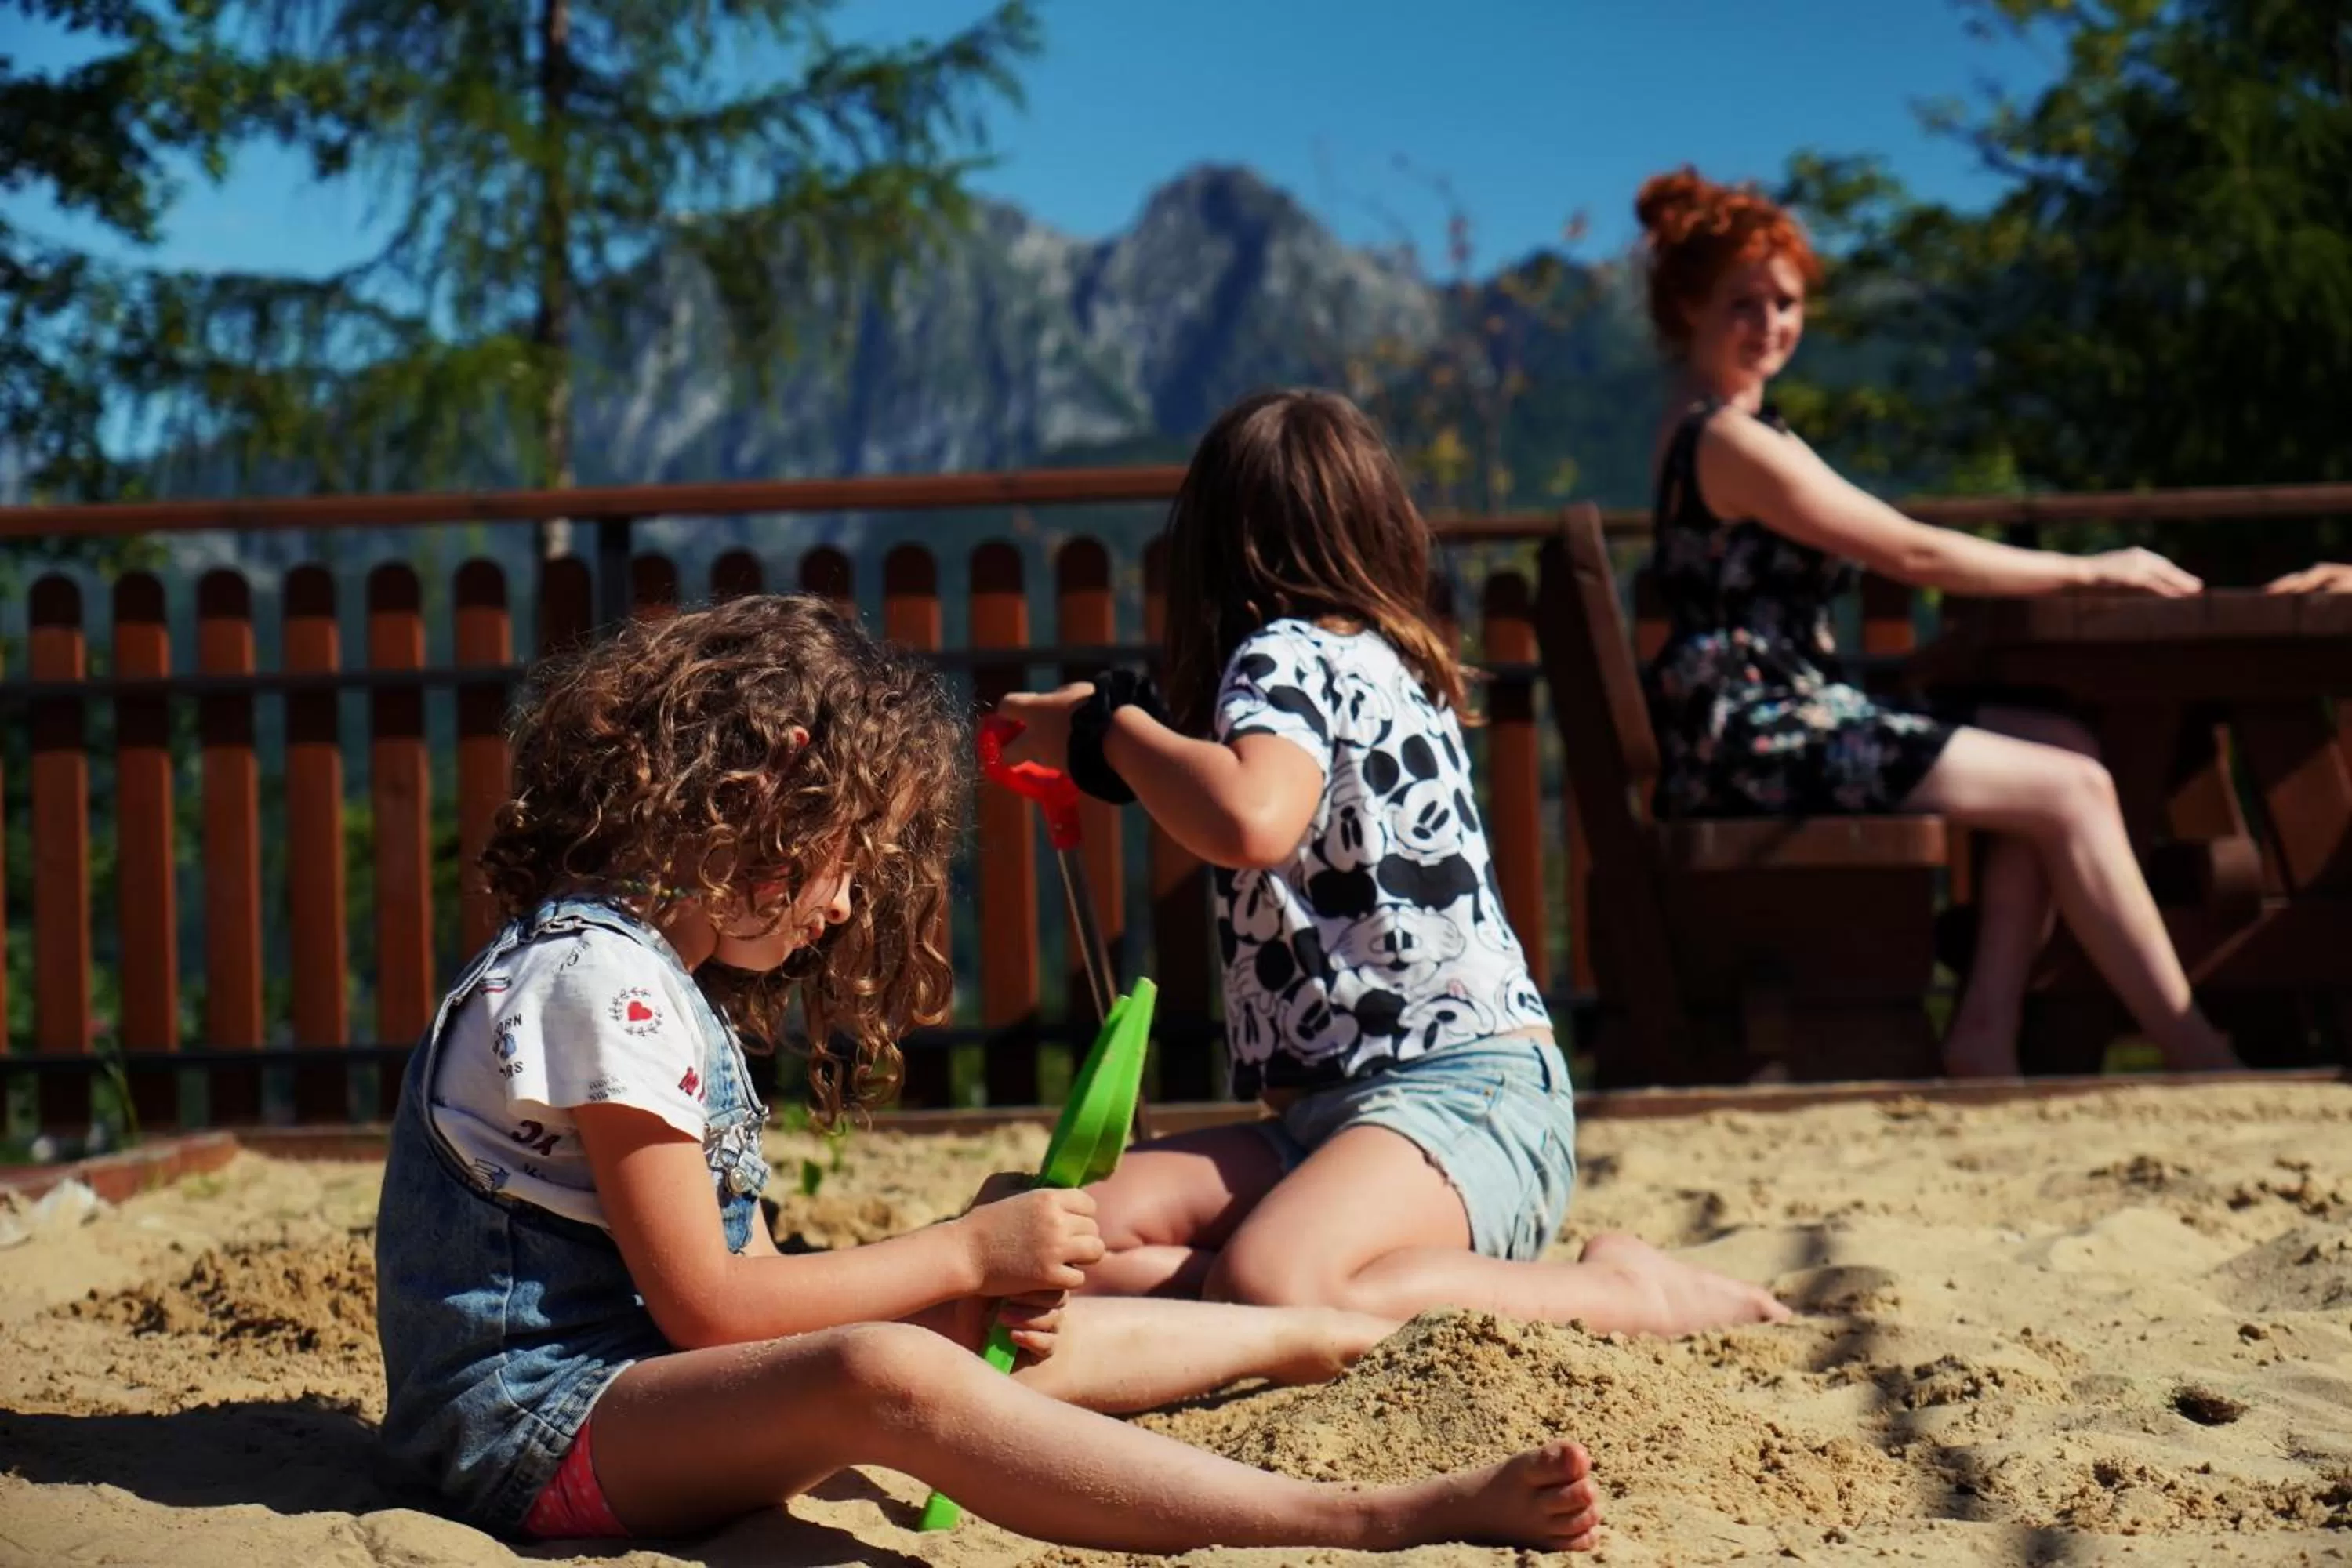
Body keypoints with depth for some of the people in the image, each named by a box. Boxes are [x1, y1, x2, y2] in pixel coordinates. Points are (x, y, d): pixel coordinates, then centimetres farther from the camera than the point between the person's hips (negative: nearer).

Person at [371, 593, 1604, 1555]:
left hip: (643, 1387, 11)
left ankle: (1337, 1335, 40)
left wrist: (986, 1295, -4)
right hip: (532, 1428, -11)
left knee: (1023, 1336, 14)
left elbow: (746, 1278, 10)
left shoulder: (672, 989, 17)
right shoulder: (601, 981, -16)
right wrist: (965, 1256, -11)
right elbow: (706, 1304, -19)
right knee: (889, 1378, -34)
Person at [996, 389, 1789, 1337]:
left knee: (1266, 1288, -37)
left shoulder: (1284, 654, -6)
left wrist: (1104, 725, -12)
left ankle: (1620, 1294, -14)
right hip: (1326, 1113, 9)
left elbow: (1251, 822, -29)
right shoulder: (1393, 663, 21)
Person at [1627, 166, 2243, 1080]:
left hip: (1778, 720, 10)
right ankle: (2203, 1061, -7)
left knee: (2065, 749, 3)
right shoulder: (1732, 442, -14)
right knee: (2074, 789, -11)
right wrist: (2092, 571, -4)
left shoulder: (1705, 430, 18)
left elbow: (1892, 555, 19)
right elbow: (1916, 556, -13)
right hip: (1750, 740, -10)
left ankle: (1986, 1031, -4)